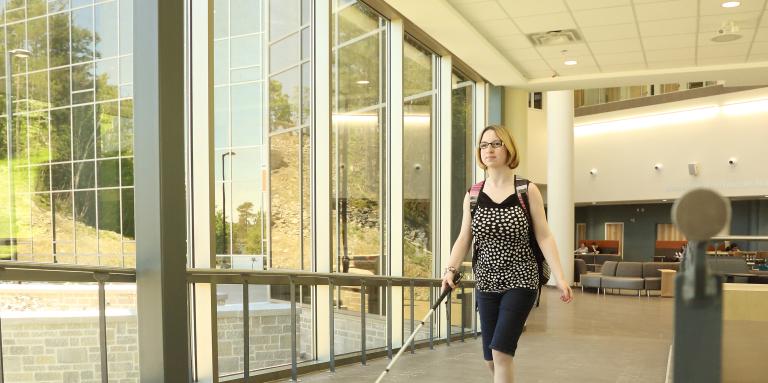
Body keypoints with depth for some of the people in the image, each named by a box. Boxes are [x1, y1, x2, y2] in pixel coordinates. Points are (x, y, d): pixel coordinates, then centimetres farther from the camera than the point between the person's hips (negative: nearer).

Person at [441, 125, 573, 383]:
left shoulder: (528, 191, -4)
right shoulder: (473, 195, 3)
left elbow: (544, 237, -5)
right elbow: (464, 237, 2)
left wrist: (559, 277, -11)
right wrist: (450, 269, -13)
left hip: (520, 280, -3)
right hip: (487, 282, 4)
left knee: (501, 352, -13)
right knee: (490, 358, 9)